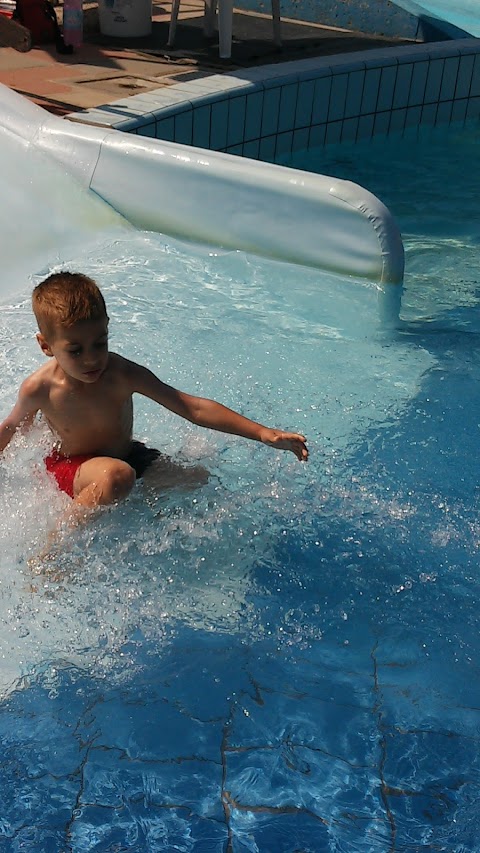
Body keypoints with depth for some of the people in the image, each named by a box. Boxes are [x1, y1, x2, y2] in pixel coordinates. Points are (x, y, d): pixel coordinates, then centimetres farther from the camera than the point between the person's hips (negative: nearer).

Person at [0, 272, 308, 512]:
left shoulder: (123, 374, -23)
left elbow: (193, 407, -24)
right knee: (116, 476, -38)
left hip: (126, 454, 3)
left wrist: (264, 434, -29)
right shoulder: (39, 389, -24)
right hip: (71, 470, -3)